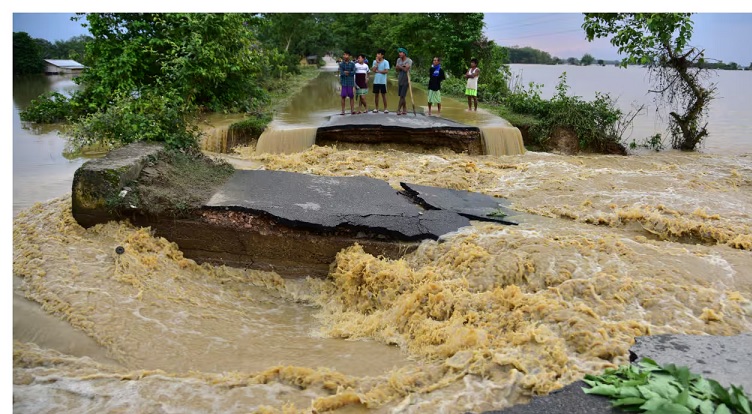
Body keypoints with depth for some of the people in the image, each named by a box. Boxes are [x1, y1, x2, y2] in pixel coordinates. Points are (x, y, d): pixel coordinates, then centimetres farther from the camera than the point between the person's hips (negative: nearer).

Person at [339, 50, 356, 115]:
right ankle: (343, 111, 4)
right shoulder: (341, 64, 4)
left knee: (351, 96, 1)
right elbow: (341, 73, -7)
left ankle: (352, 110, 6)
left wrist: (347, 72, -10)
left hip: (350, 82, 0)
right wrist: (348, 73, -10)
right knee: (343, 96, -1)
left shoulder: (352, 64, 4)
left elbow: (353, 72, -5)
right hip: (344, 82, 0)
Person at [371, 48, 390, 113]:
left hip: (382, 81, -4)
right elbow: (373, 70, -4)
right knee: (376, 94, 7)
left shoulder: (385, 62, -4)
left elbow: (386, 71, -12)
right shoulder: (375, 61, 8)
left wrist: (378, 71, -6)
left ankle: (385, 108, 6)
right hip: (376, 81, 4)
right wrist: (377, 62, -8)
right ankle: (376, 108, 16)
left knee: (383, 94, 1)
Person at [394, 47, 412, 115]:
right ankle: (404, 110, 14)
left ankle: (398, 110, -5)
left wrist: (399, 66, -6)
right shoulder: (398, 60, 12)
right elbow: (397, 68, 3)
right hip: (400, 80, 7)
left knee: (402, 96, -8)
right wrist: (402, 67, -14)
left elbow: (406, 69, -18)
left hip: (405, 81, -6)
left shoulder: (409, 61, -8)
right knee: (402, 96, 8)